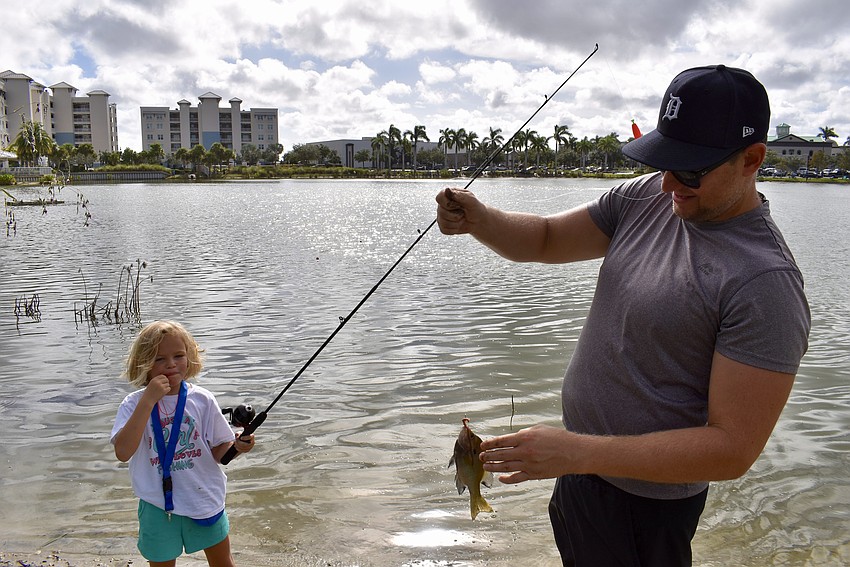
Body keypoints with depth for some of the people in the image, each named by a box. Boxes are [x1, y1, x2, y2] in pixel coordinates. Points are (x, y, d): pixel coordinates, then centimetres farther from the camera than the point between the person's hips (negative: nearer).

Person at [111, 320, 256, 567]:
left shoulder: (202, 400, -7)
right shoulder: (134, 404, -11)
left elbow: (218, 452, -1)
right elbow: (123, 452, -27)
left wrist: (236, 446, -24)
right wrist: (148, 400, -29)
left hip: (205, 498, 1)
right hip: (159, 506, -1)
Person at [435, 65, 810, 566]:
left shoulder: (766, 282, -28)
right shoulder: (649, 196, -6)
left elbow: (733, 449, -28)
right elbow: (546, 240, 1)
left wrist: (580, 453, -34)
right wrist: (477, 218, -21)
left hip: (645, 499, -7)